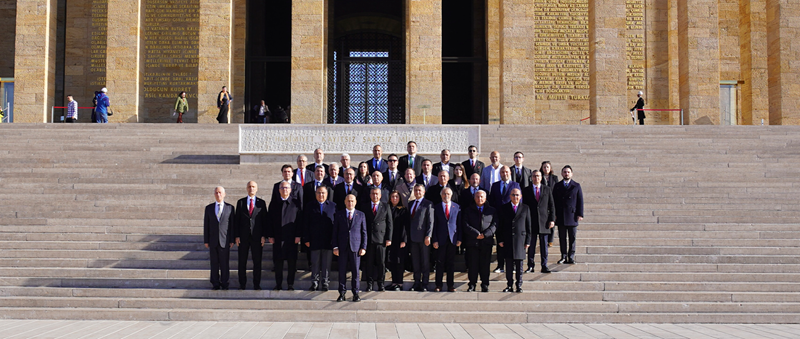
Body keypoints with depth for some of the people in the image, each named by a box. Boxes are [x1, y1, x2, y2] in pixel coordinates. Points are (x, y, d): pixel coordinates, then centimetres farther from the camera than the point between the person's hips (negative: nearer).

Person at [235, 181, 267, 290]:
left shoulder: (262, 203, 5)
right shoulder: (240, 202, 8)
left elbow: (265, 220, 4)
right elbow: (237, 220, 6)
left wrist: (264, 236, -4)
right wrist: (237, 236, -2)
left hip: (257, 236, -1)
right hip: (243, 236, 1)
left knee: (257, 261, 2)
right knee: (242, 262, 4)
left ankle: (256, 284, 9)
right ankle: (242, 284, 13)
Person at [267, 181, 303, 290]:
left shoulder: (296, 203, 4)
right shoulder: (274, 204, 10)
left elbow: (300, 220, 1)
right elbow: (270, 221, 8)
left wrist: (298, 236, -5)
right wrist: (270, 235, 0)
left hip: (291, 238, -1)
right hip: (277, 238, 2)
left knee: (292, 261, 2)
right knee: (277, 261, 5)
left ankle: (291, 284, 12)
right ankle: (278, 284, 15)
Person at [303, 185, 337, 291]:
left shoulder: (333, 206, 5)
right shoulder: (310, 207, 8)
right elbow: (306, 224, 7)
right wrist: (306, 239, -1)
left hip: (328, 241, -1)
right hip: (314, 241, 1)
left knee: (326, 264, 3)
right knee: (315, 264, 4)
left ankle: (325, 284, 11)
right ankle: (314, 284, 12)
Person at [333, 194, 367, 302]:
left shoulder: (361, 215, 8)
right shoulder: (339, 215, 8)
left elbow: (364, 232, 7)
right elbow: (335, 232, 7)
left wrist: (363, 247, -1)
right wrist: (335, 247, -2)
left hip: (356, 247, 0)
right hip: (342, 247, 0)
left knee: (355, 271, 1)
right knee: (342, 271, 3)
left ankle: (356, 293, 9)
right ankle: (342, 293, 10)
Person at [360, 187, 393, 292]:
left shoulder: (386, 207, 8)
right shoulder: (364, 207, 9)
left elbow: (389, 224, 6)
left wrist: (389, 238, -2)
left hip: (381, 239, -1)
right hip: (368, 239, 1)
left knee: (381, 262, 1)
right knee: (368, 262, 2)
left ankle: (381, 284, 10)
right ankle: (369, 284, 9)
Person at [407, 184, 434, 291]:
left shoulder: (428, 204, -3)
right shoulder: (410, 204, 16)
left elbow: (430, 221, -8)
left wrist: (428, 236, -16)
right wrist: (408, 236, 11)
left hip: (423, 237, -6)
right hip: (413, 237, 6)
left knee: (425, 262, 1)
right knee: (415, 262, 8)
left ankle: (424, 284, 5)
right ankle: (417, 283, 14)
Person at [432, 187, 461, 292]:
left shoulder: (457, 207, 8)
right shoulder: (436, 207, 4)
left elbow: (459, 224, 8)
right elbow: (434, 225, 2)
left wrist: (459, 239, 0)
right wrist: (434, 240, -5)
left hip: (452, 239, 1)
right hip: (440, 239, -1)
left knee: (451, 263, 5)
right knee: (440, 263, 2)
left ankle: (451, 285, 11)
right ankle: (438, 285, 9)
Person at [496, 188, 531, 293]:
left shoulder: (525, 209, 6)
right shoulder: (504, 208, 7)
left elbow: (528, 226, 6)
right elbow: (500, 225, 7)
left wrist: (528, 241, 0)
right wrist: (500, 240, -1)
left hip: (520, 239, 0)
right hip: (507, 241, 0)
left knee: (519, 265, 3)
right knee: (509, 265, 3)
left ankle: (519, 286, 11)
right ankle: (509, 285, 10)